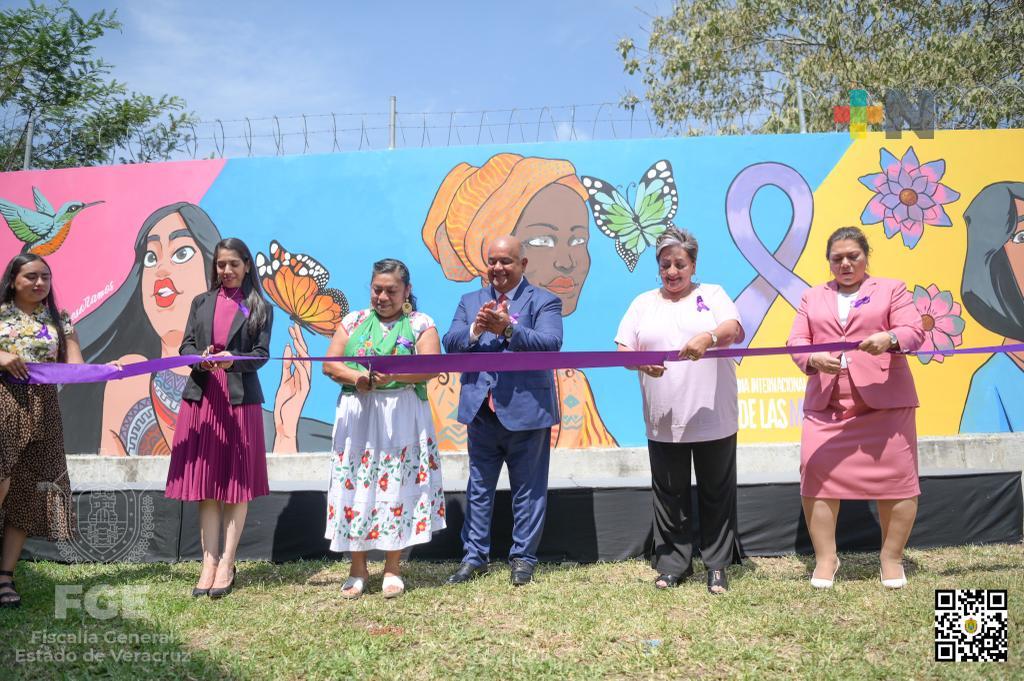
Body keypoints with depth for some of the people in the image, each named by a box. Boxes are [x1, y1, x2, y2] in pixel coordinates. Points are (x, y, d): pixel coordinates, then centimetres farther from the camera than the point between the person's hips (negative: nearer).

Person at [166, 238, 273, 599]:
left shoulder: (260, 308, 5)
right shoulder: (201, 303, 14)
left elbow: (261, 354, -2)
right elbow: (185, 345, 8)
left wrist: (232, 360, -22)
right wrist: (202, 361, -14)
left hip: (241, 399, -2)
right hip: (202, 398, 3)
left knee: (236, 483, 2)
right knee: (205, 484, 4)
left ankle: (227, 565, 10)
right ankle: (209, 563, 11)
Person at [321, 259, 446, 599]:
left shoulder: (420, 323, 3)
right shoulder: (353, 321, 12)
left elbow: (432, 367, -9)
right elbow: (330, 364, 6)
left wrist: (393, 375, -24)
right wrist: (357, 377, -14)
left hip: (402, 418, -2)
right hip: (356, 417, 3)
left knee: (397, 486, 1)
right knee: (355, 486, 3)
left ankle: (392, 569, 14)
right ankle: (358, 569, 15)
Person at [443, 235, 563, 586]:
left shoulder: (544, 301, -1)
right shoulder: (470, 301, 12)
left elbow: (550, 343, -18)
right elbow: (450, 343, 0)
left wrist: (508, 329, -31)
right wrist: (476, 329, -20)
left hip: (526, 409, -4)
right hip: (480, 410, 4)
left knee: (528, 490, 7)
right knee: (478, 487, 14)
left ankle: (523, 558, 22)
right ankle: (474, 556, 26)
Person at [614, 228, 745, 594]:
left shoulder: (712, 294, 6)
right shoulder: (643, 303, 11)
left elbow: (735, 330, -11)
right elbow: (623, 350, 4)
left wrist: (709, 337, -32)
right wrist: (641, 361, -18)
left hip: (714, 419, -1)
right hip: (664, 422, 2)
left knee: (716, 493, 7)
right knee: (669, 495, 8)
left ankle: (717, 564, 20)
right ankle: (673, 564, 21)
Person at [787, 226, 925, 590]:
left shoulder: (892, 289, 10)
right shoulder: (812, 297, 17)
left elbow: (914, 332, -2)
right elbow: (796, 341, 6)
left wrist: (889, 339, -25)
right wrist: (813, 359, -16)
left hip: (884, 401, -2)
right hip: (825, 404, 2)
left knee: (894, 478, 1)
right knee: (817, 476, -2)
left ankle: (891, 558, 17)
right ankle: (825, 558, 11)